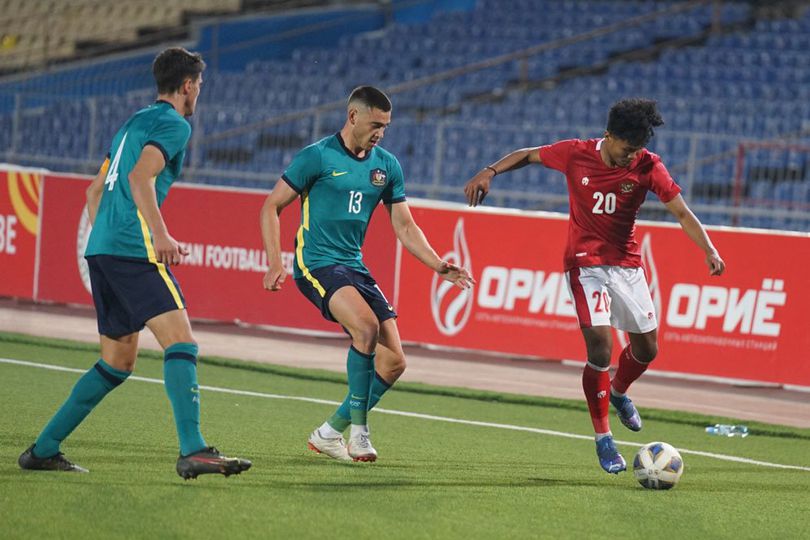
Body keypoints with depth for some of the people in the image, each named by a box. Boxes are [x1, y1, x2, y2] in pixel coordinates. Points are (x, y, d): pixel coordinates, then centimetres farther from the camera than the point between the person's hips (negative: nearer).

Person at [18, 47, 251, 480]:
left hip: (101, 249, 9)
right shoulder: (173, 124, -3)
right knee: (181, 342, -17)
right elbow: (140, 177, -19)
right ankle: (193, 451, -31)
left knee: (119, 361, 15)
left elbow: (95, 190, 29)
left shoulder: (134, 123, 25)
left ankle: (43, 449, 15)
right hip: (133, 249, -9)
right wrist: (160, 234, -26)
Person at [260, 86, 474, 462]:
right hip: (316, 263, -6)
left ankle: (330, 433, 12)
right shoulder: (318, 156, -7)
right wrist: (275, 263, -14)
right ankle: (358, 430, -21)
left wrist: (440, 267, 1)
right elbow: (271, 208, -3)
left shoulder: (387, 166, 10)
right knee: (366, 325, -32)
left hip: (355, 267, 6)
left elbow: (405, 227, 15)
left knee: (393, 362, -4)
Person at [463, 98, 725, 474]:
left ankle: (618, 391, 44)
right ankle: (603, 438, -1)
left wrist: (708, 250, -27)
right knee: (600, 349, -15)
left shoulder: (647, 167, -9)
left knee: (647, 349, 9)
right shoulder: (576, 154, -11)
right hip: (585, 263, -3)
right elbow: (528, 155, 5)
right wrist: (489, 172, -8)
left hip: (627, 264, 3)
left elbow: (681, 211, -13)